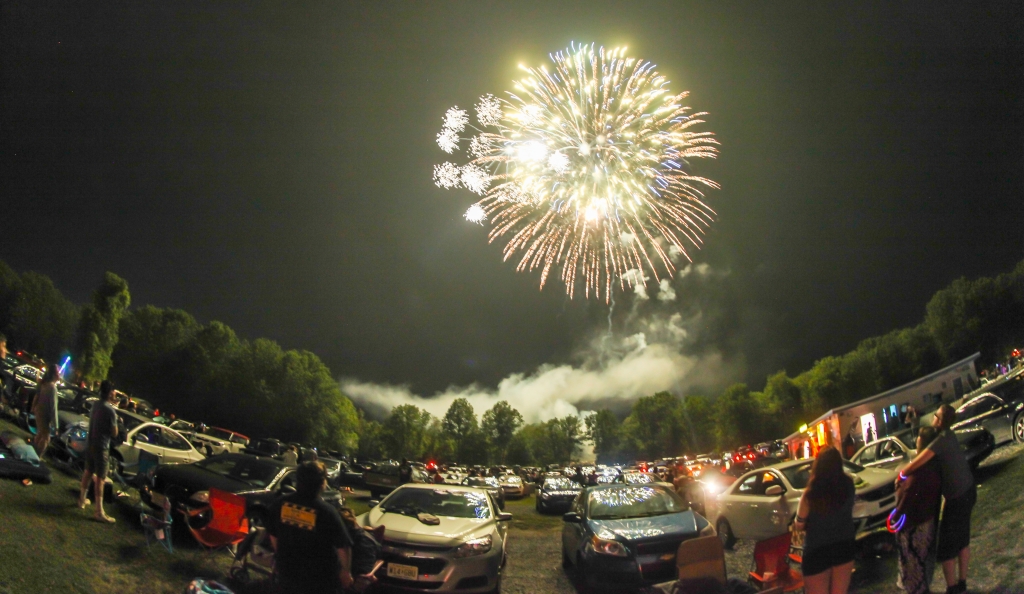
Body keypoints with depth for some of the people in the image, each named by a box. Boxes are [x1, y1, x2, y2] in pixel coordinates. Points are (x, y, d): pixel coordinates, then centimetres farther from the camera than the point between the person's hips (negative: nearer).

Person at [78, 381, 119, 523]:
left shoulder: (96, 405, 4)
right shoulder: (110, 410, -21)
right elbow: (114, 433, -16)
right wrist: (116, 422, 2)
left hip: (90, 443, 8)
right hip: (101, 447, -8)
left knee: (88, 471, 23)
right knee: (100, 478, -6)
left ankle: (82, 500, 38)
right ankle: (99, 512, -5)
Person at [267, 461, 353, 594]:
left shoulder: (281, 504, -9)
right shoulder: (326, 512, -23)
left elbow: (273, 534, 6)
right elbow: (343, 546, -17)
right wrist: (346, 571, -1)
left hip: (287, 570, 5)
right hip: (319, 578, -4)